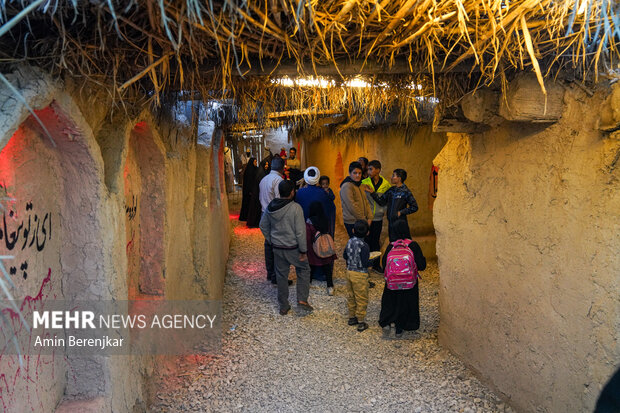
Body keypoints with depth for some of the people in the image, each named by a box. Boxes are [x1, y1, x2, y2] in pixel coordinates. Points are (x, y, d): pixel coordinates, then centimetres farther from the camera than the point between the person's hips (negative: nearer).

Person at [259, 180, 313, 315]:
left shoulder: (270, 207, -2)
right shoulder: (295, 208, -19)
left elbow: (263, 226, 9)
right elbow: (300, 231, -19)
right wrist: (303, 251, -11)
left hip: (277, 248, 5)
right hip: (293, 248, -4)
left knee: (281, 275, 15)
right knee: (304, 270, 17)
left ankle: (283, 306, 24)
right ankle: (302, 300, 9)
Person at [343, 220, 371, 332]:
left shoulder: (350, 241, -2)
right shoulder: (364, 246, -22)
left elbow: (345, 256, 9)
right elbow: (365, 263, -23)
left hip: (349, 271, 7)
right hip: (360, 274, -7)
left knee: (351, 296, 19)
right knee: (361, 298, 5)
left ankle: (352, 317, 33)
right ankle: (361, 322, 12)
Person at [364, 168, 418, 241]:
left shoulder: (405, 191, -10)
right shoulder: (391, 190, 7)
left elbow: (414, 207, -10)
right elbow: (381, 201, 7)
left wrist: (401, 212, -12)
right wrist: (372, 192, 0)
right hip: (391, 222, 6)